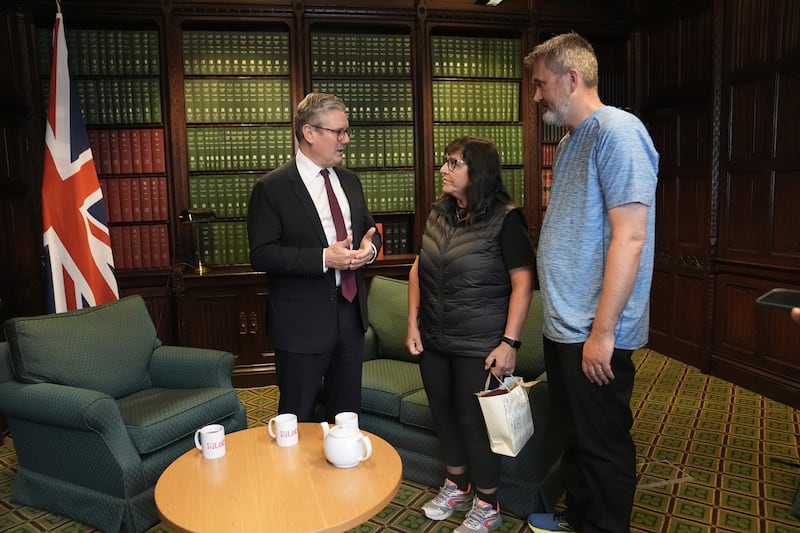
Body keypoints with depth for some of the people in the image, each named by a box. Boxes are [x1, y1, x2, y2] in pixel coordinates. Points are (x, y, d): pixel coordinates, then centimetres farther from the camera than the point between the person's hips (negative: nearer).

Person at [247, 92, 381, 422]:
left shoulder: (350, 181, 10)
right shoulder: (272, 188, -11)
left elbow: (369, 230, 18)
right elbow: (261, 255, -15)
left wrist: (369, 246, -7)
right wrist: (323, 258, -24)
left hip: (350, 310, 6)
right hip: (303, 319, -6)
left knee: (347, 412, 19)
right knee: (296, 418, 10)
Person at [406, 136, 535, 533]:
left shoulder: (505, 218, -13)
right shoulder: (438, 213, 5)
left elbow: (522, 282, -15)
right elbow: (418, 268, 9)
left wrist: (509, 342, -19)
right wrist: (413, 323, 5)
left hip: (479, 345, -6)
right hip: (433, 340, 6)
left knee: (476, 419, 5)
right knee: (443, 412, 17)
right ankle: (457, 486, 41)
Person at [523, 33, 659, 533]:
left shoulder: (617, 131, -14)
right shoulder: (570, 141, 14)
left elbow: (629, 237, -21)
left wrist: (602, 330, -21)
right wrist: (562, 318, 15)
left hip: (593, 333, -9)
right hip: (563, 325, 9)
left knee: (604, 446, 8)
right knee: (574, 435, 21)